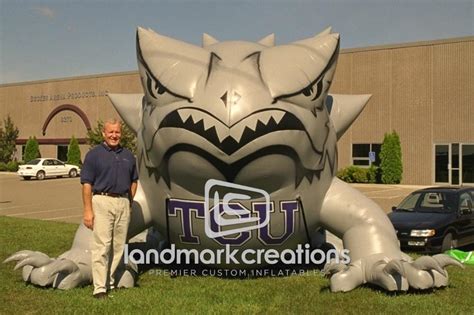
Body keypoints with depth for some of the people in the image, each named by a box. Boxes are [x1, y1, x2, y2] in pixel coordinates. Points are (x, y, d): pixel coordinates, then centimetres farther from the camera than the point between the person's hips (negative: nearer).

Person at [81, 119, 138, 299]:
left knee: (118, 246, 8)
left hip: (123, 203, 5)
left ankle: (110, 282, 20)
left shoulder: (128, 155, 13)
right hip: (102, 201, -5)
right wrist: (88, 210, -12)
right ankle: (99, 287, -4)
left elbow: (134, 181, 21)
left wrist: (129, 202, 12)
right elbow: (87, 184, -5)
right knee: (102, 245, -8)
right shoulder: (94, 154, -1)